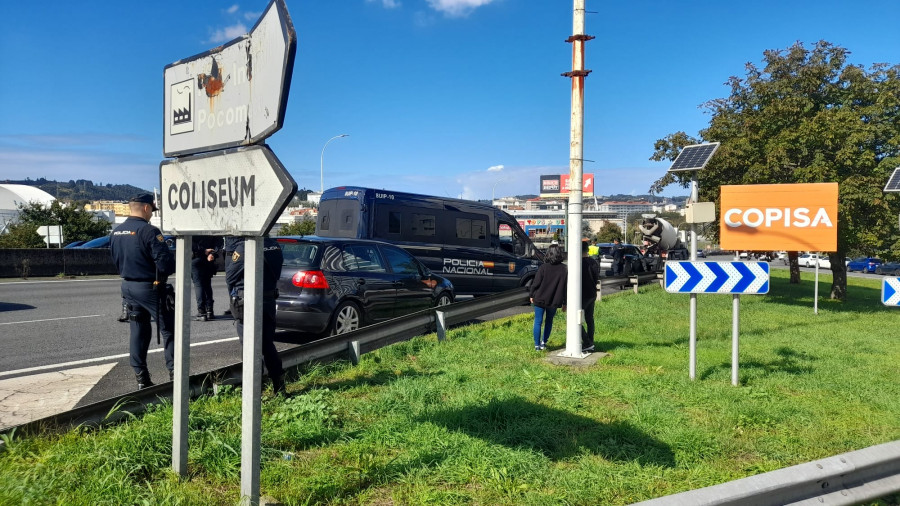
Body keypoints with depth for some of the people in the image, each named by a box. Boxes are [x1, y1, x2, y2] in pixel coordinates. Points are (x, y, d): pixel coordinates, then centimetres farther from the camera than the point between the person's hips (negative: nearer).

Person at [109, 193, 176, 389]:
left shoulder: (116, 233, 8)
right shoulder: (148, 231, -18)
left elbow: (116, 261, 17)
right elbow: (166, 262, -22)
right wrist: (172, 267, -2)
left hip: (128, 286, 8)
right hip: (150, 288, -8)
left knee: (138, 331, 13)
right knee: (169, 330, 2)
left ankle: (141, 377, 16)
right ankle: (175, 372, 1)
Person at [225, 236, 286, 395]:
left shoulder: (244, 248, -18)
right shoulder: (274, 245, 3)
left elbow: (230, 278, -11)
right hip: (269, 299, 7)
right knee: (268, 344, 18)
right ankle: (279, 387, 24)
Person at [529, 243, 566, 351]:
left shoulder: (543, 267, -12)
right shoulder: (563, 269, -5)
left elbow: (536, 283, -9)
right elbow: (565, 286, 1)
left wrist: (531, 295, 6)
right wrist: (564, 302, 9)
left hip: (540, 299, -3)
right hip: (554, 301, 3)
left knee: (538, 321, 6)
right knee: (549, 321, 20)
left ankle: (537, 344, 8)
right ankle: (544, 342, 21)